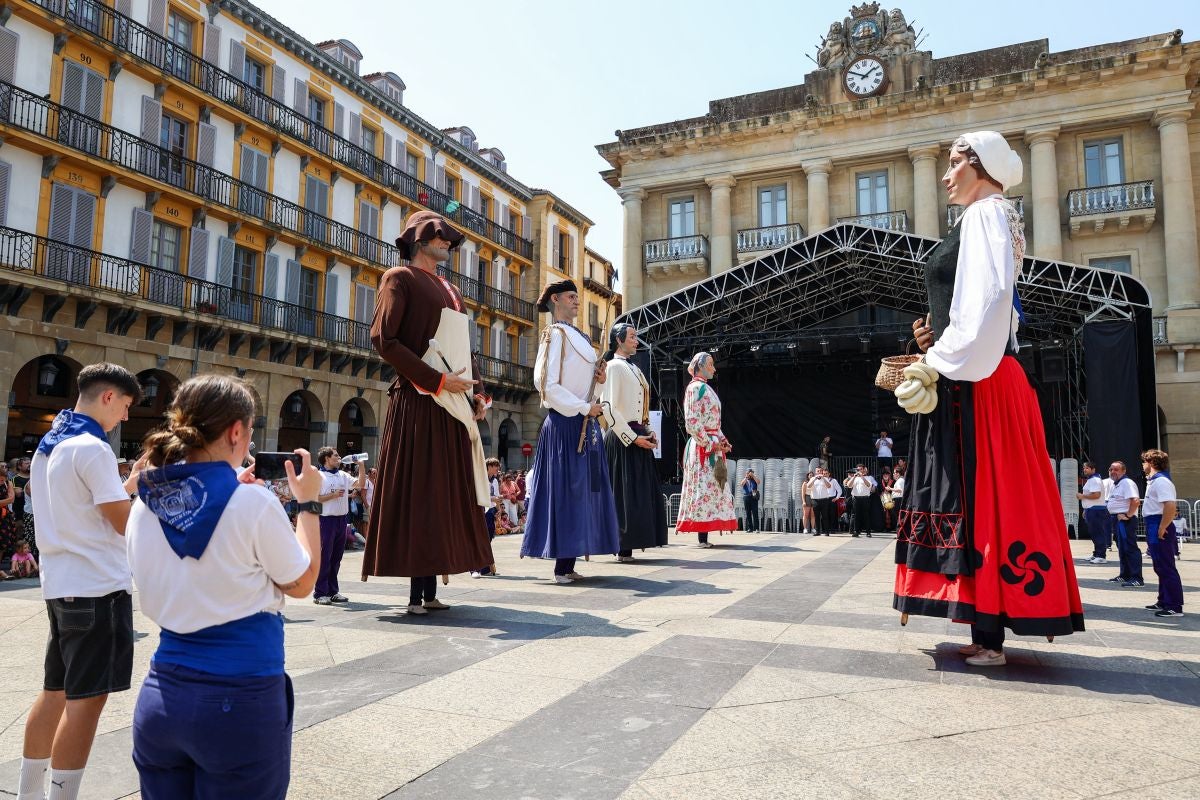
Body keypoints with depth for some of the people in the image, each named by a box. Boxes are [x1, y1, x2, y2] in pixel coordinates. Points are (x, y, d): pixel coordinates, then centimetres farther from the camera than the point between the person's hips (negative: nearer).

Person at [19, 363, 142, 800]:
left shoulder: (47, 446, 13)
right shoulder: (93, 449, -17)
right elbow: (125, 523, -16)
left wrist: (129, 484, 14)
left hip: (60, 585, 10)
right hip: (97, 588, -10)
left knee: (55, 691, 18)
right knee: (85, 699, -3)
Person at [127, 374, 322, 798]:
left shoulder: (146, 502, 2)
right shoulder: (253, 502, -16)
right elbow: (301, 583, -3)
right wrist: (308, 503, 6)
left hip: (162, 695, 6)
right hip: (241, 699, -5)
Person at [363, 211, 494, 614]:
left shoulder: (451, 290, 22)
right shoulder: (400, 278, 0)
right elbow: (383, 339, -12)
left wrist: (476, 391, 8)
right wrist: (437, 380, -17)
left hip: (453, 404, 8)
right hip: (418, 402, -7)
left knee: (447, 493, 5)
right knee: (416, 491, -6)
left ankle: (431, 589, 9)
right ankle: (416, 593, -2)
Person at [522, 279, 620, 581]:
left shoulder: (578, 336, 19)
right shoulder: (556, 335, -8)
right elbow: (548, 385, -17)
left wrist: (598, 378, 5)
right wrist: (584, 408, -16)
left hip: (584, 425, 9)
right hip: (566, 425, -9)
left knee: (583, 492, 8)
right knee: (566, 491, -7)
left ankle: (568, 565, 12)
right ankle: (562, 568, -2)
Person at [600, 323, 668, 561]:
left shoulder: (633, 368, 18)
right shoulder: (614, 366, -8)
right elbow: (608, 407, -16)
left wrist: (648, 432, 7)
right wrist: (633, 437, -16)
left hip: (638, 437, 9)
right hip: (622, 439, -9)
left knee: (640, 492, 9)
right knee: (624, 491, -5)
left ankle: (627, 545, 15)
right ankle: (623, 548, 1)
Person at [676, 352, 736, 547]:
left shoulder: (706, 388, 21)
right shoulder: (696, 387, -8)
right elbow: (692, 422, -16)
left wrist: (722, 440, 9)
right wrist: (709, 444, -16)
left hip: (713, 446, 10)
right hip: (702, 446, -10)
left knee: (712, 487, 7)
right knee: (703, 487, -11)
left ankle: (705, 536, 8)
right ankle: (702, 536, -11)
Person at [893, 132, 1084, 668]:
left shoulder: (985, 213, -6)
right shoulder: (988, 218, 23)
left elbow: (989, 298, -21)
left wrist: (938, 363, -19)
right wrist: (940, 342, 11)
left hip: (972, 383, -10)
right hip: (978, 378, 10)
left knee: (977, 498, -8)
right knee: (988, 498, 10)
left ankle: (989, 637, -1)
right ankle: (989, 631, 17)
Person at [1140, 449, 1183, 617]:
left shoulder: (1161, 481, -16)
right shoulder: (1153, 480, 16)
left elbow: (1171, 506, -28)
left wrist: (1162, 529, -23)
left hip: (1160, 528, -11)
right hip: (1154, 527, 11)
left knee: (1166, 568, -6)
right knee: (1161, 567, 17)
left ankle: (1175, 607, -2)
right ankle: (1164, 602, 26)